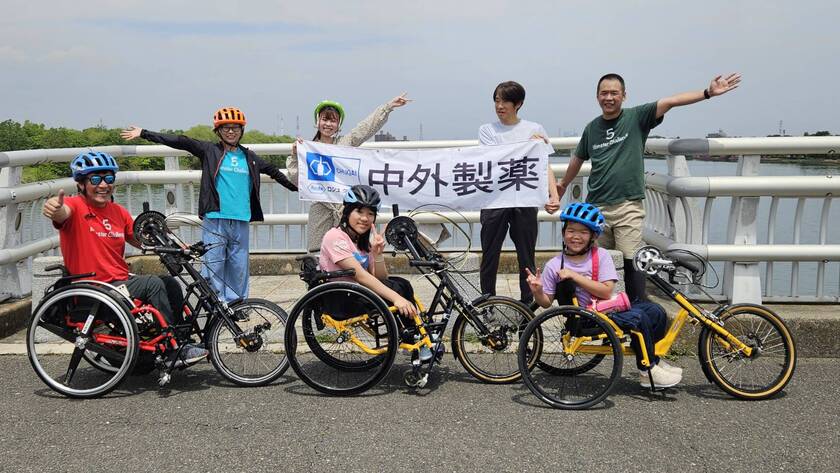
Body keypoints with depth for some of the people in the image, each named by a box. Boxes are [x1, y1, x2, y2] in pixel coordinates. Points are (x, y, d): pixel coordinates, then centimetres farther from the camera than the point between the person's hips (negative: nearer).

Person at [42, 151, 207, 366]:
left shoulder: (119, 212, 9)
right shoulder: (75, 206, -10)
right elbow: (62, 213, -34)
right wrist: (54, 207, -59)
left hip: (121, 281, 7)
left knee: (172, 285, -5)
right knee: (153, 283, -22)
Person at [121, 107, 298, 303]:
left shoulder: (249, 157, 14)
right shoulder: (209, 151, 4)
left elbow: (273, 171, 27)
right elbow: (180, 142, -4)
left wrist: (296, 187, 34)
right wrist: (144, 133, -9)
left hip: (241, 220, 3)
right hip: (215, 218, -3)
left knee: (238, 265, 7)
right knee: (214, 264, -4)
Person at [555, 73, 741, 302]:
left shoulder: (636, 117, 1)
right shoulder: (592, 128, 10)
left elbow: (670, 101, -12)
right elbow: (578, 159, 27)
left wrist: (707, 93, -22)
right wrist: (563, 184, 40)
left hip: (628, 207, -3)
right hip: (596, 207, 3)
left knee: (632, 263, -6)